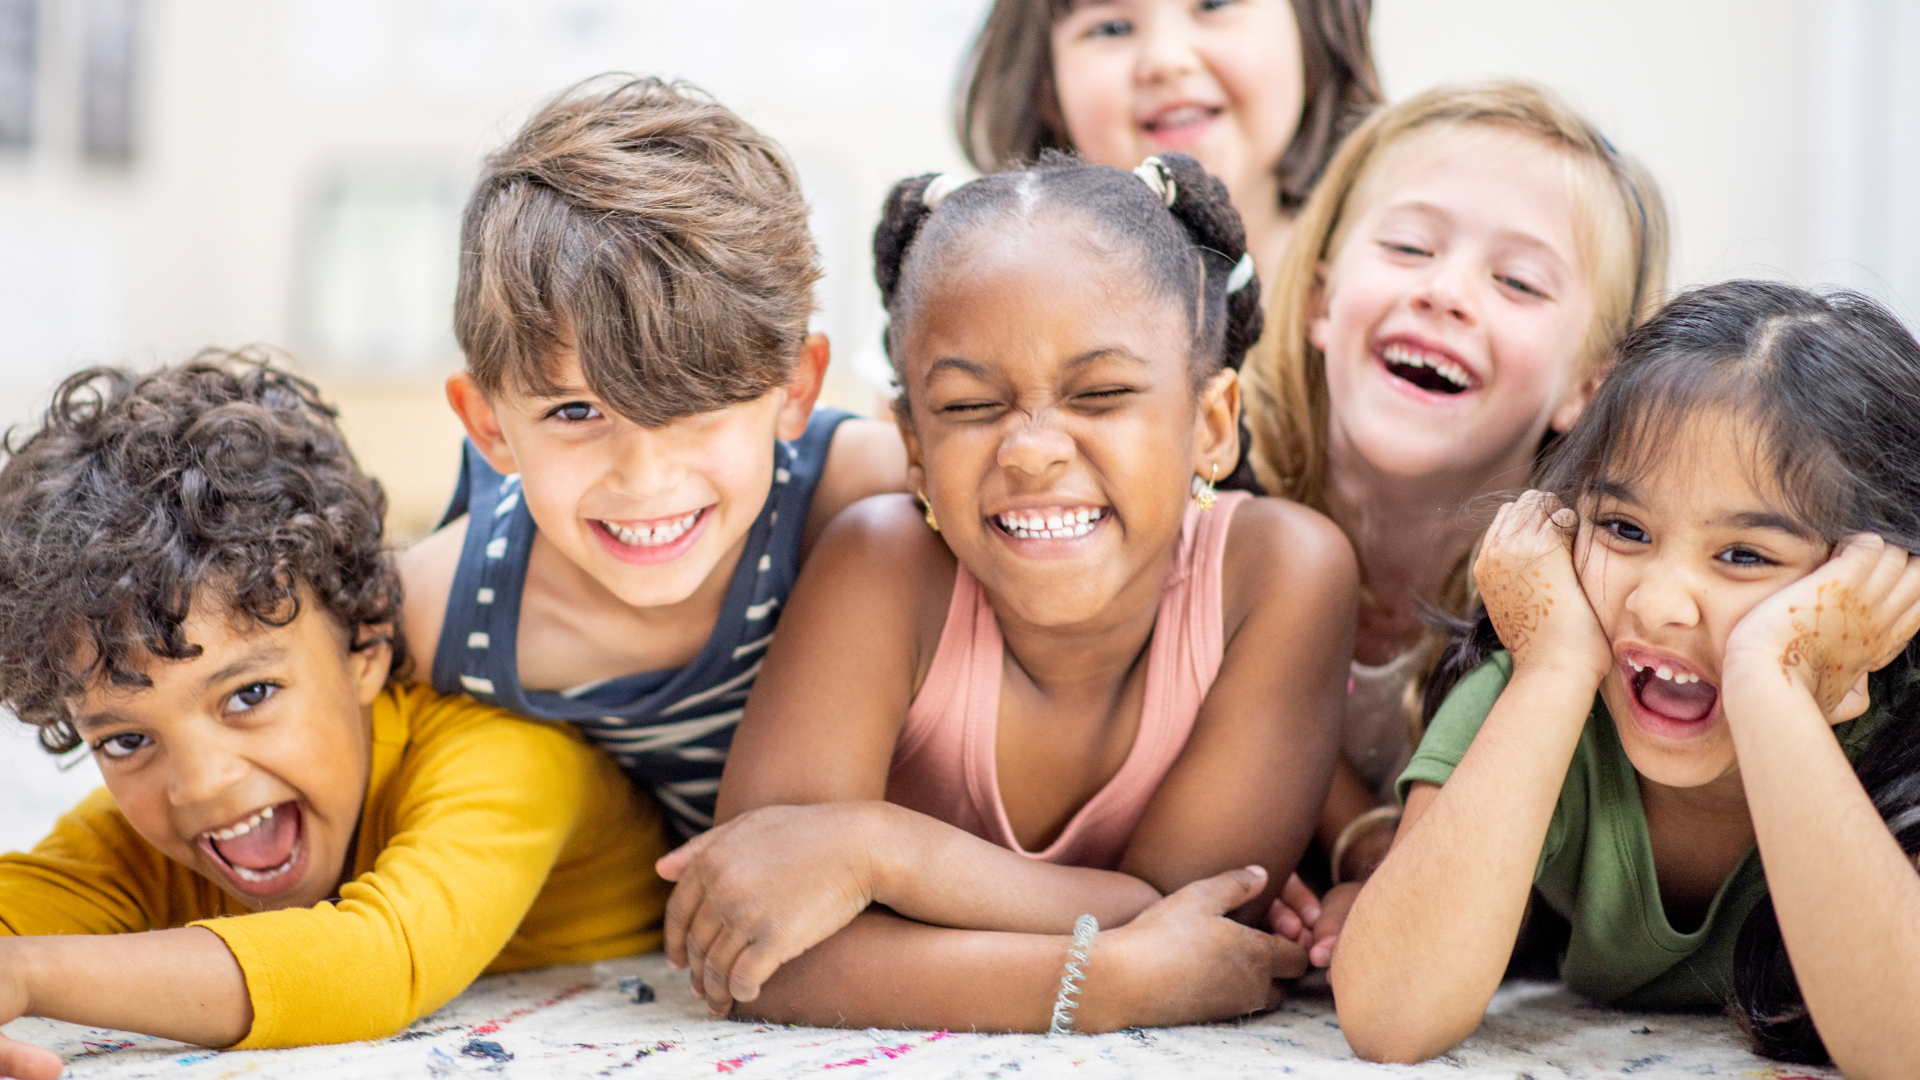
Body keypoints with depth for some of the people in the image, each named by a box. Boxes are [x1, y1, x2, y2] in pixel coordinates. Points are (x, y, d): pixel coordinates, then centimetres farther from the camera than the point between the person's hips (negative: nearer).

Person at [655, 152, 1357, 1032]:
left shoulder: (1283, 572, -26)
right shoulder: (883, 568, -27)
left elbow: (1190, 920, -27)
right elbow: (774, 960, -32)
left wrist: (874, 844, -38)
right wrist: (1115, 983, -42)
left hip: (1204, 1057, 1)